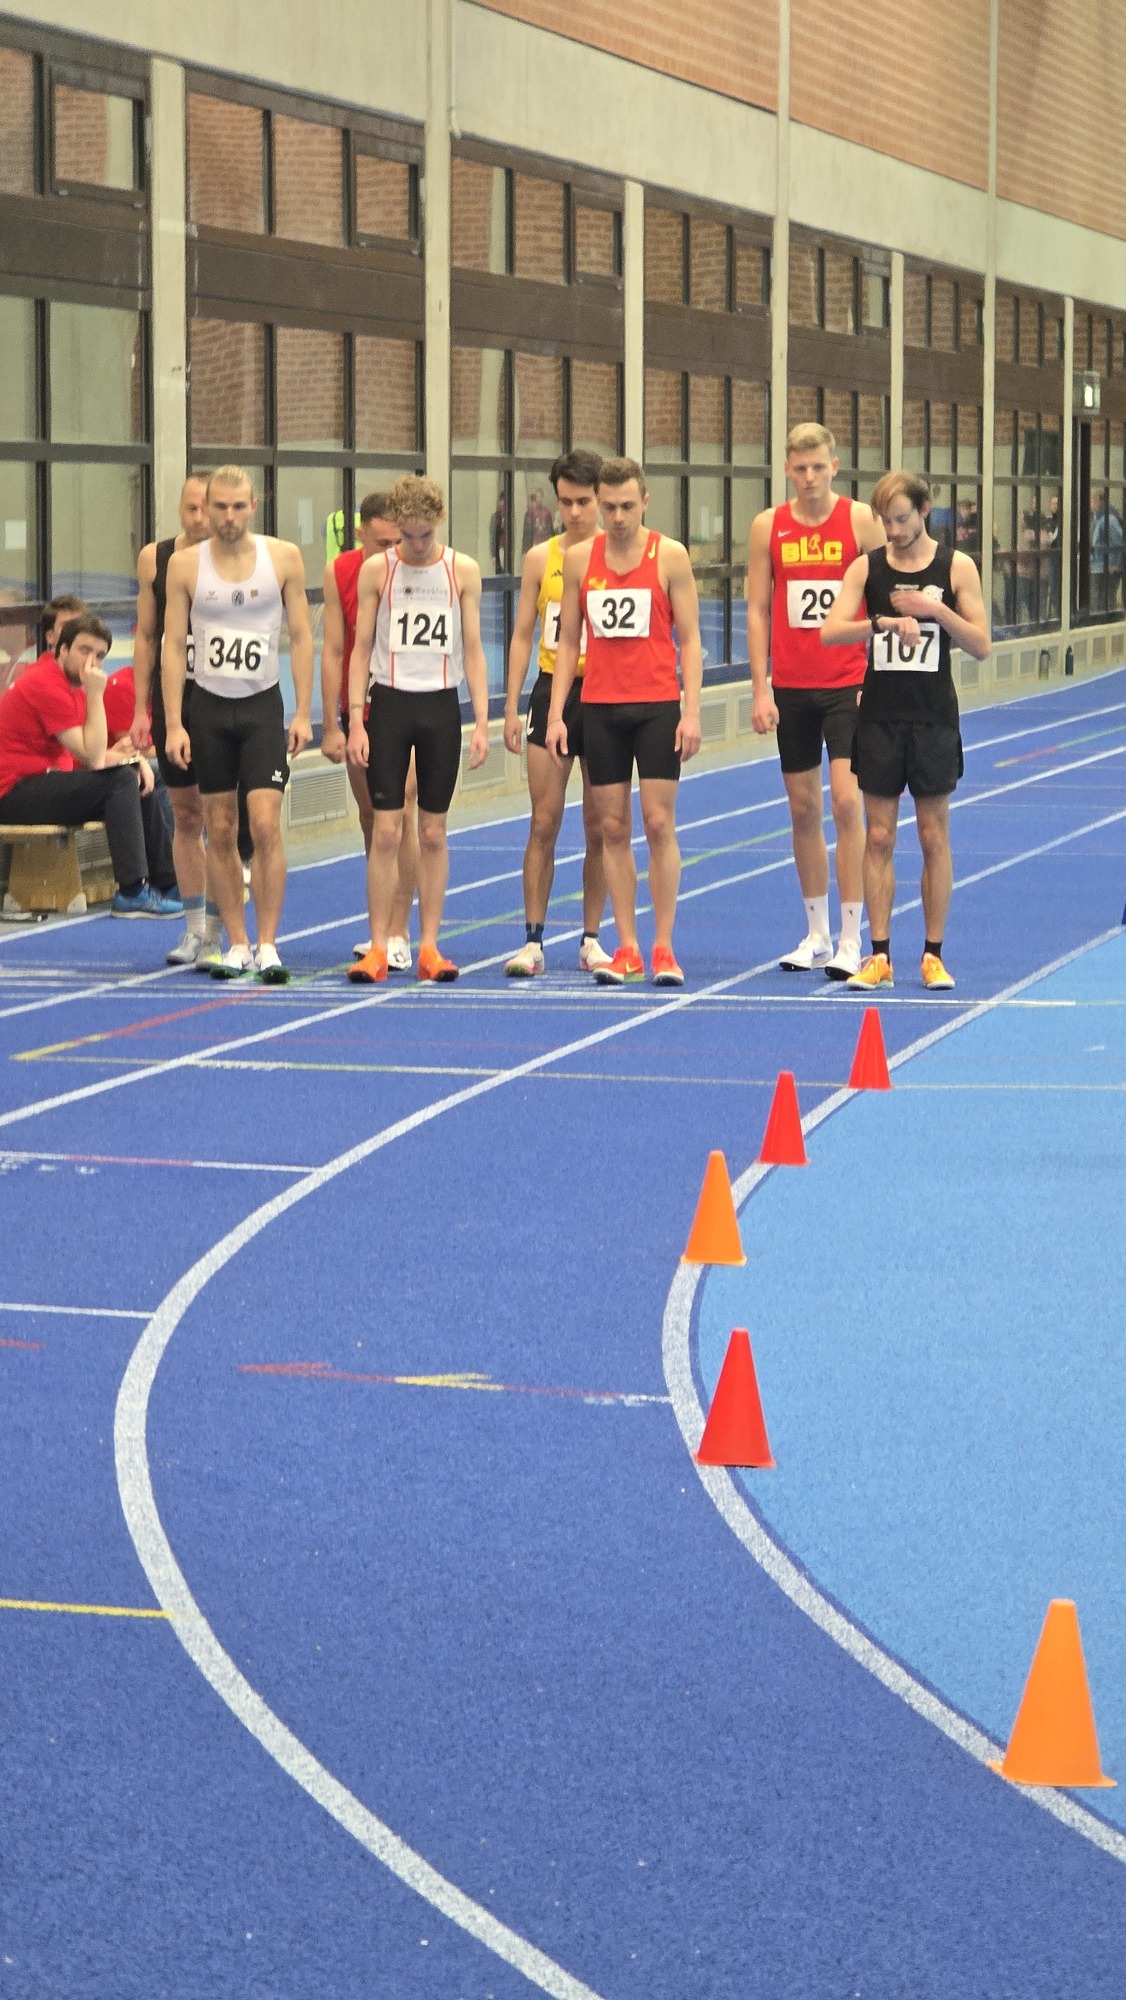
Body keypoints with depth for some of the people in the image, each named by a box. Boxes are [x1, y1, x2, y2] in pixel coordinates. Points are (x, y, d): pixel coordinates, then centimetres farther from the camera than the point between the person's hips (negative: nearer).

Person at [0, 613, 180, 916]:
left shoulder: (70, 681, 13)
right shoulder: (46, 685, -19)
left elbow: (93, 753, 14)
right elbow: (93, 758, -22)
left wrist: (134, 758, -4)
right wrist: (96, 693, -20)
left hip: (42, 783, 11)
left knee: (139, 782, 14)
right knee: (120, 780, -23)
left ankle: (166, 883, 20)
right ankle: (132, 893, -26)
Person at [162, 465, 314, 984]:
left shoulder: (284, 558, -2)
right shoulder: (185, 564, -2)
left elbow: (300, 636, 1)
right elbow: (173, 645, 0)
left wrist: (303, 714, -4)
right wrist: (174, 723, -6)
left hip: (263, 707, -1)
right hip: (208, 707, 1)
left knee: (265, 826, -11)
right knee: (220, 832, 4)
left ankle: (267, 946, -6)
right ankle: (236, 945, 12)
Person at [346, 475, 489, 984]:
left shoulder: (462, 571, 2)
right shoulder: (376, 570, 1)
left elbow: (472, 650, 4)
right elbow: (362, 647, 3)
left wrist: (481, 721, -2)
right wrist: (355, 720, -4)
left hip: (441, 707, 1)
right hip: (389, 703, -1)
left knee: (433, 833, 3)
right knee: (386, 831, -4)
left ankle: (429, 946, 8)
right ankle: (378, 948, -1)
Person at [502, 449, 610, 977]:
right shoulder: (540, 558, 4)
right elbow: (523, 635, 7)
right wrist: (512, 705, 0)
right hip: (552, 691, 1)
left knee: (599, 828, 4)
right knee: (543, 823, -2)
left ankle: (591, 939, 13)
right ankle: (532, 939, 0)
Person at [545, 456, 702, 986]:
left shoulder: (669, 556, -1)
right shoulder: (578, 559, 7)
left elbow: (689, 639, -1)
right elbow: (568, 642, 11)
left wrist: (691, 711, -10)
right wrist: (556, 714, 4)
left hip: (657, 707, -3)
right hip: (599, 708, 3)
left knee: (659, 823, -5)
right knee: (613, 828, 3)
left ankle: (663, 948, -1)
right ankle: (627, 948, 6)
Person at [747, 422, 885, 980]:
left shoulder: (861, 521, -3)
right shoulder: (768, 526, 4)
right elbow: (758, 610, 6)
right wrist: (760, 691, 0)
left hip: (848, 685, -3)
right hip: (790, 688, 3)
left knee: (845, 802, -11)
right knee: (803, 809, 8)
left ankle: (850, 940, -8)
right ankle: (816, 935, 17)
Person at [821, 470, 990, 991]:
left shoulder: (956, 567, -1)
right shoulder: (867, 567, 2)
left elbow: (981, 646, -3)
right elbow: (830, 631, -10)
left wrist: (936, 609, -17)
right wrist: (885, 621, -25)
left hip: (933, 718, -1)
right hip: (880, 717, 1)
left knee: (934, 836, 3)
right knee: (879, 837, 2)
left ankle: (933, 954, 9)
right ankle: (879, 955, 6)